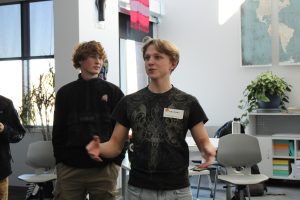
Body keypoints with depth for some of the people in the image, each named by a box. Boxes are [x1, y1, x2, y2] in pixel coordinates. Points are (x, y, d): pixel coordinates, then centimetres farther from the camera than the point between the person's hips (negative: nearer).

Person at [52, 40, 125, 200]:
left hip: (104, 169, -1)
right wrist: (59, 161, 1)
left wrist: (116, 161, -4)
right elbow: (58, 131, 9)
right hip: (69, 169, 1)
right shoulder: (65, 93, 8)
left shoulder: (113, 92, 5)